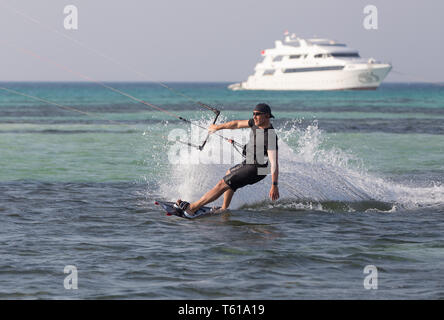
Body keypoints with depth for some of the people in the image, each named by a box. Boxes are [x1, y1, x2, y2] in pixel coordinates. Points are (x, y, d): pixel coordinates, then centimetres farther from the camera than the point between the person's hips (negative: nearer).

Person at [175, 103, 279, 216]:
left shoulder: (270, 137, -29)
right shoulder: (257, 123, -3)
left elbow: (274, 163, -35)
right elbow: (237, 124, 13)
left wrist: (274, 185, -43)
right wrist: (218, 127, 24)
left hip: (255, 170, -10)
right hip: (249, 163, 10)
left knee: (222, 184, -11)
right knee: (229, 174, 33)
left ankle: (191, 208, -8)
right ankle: (224, 209, 44)